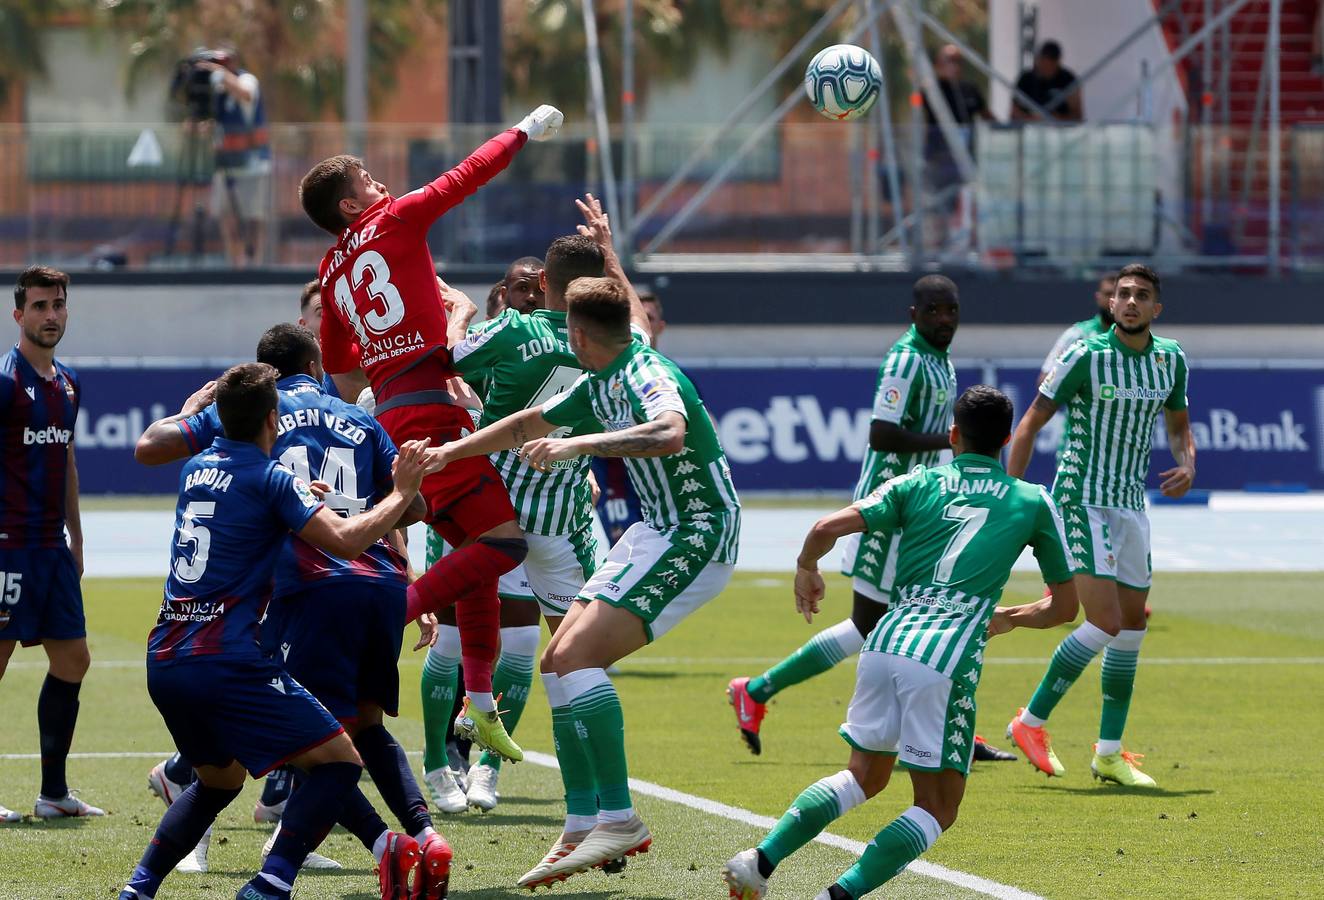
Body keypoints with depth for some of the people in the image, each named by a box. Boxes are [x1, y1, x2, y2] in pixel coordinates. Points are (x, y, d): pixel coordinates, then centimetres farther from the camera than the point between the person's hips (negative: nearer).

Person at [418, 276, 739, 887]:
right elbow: (530, 423, 28)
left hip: (699, 533, -10)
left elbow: (671, 433, -41)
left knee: (577, 655, -21)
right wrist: (452, 451, 32)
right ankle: (584, 829, 8)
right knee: (558, 663, 6)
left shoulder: (647, 374, -18)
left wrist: (581, 444, -45)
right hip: (658, 531, 10)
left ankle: (620, 819, -19)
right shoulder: (600, 384, 12)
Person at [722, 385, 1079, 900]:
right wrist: (1009, 619, 38)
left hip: (886, 642, 4)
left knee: (865, 775, 24)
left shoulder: (917, 485, 14)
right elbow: (1064, 606, 19)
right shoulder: (1033, 503, 13)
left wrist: (806, 570, 24)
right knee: (938, 809, 6)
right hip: (947, 658, -4)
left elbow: (827, 528, 2)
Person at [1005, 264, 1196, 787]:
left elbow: (1178, 426, 20)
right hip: (1082, 501, -7)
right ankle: (1031, 723, -2)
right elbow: (1030, 425, -8)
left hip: (1131, 504, 7)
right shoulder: (1086, 356, -13)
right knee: (1105, 623, -16)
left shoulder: (1171, 359, 4)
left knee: (1132, 627, 7)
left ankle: (1109, 753, 15)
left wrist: (1187, 465, -2)